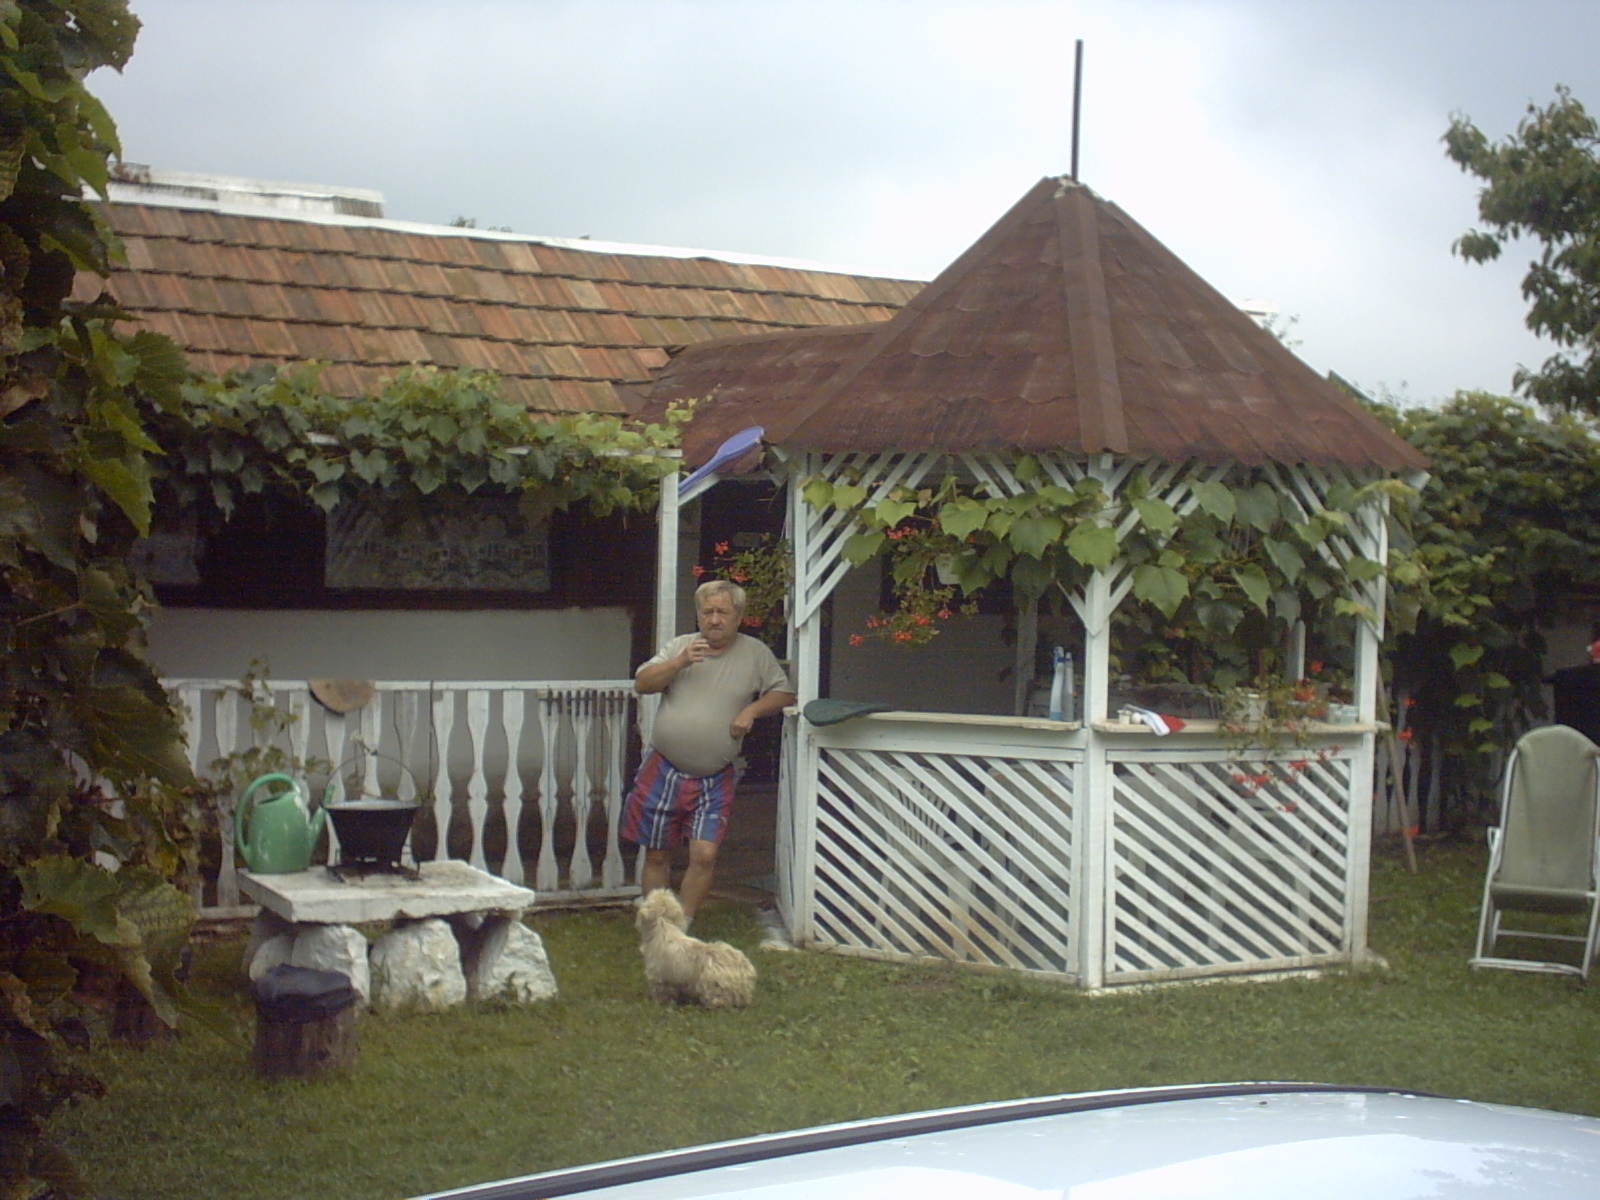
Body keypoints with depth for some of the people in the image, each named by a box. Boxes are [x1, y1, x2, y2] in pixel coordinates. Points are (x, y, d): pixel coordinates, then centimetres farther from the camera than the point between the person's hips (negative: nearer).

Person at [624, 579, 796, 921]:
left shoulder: (756, 654, 3)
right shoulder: (679, 647, 5)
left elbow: (784, 694, 7)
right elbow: (642, 684, -3)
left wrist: (752, 710, -10)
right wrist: (680, 662, -17)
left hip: (715, 780, -1)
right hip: (664, 772, 1)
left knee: (704, 856, -11)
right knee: (656, 856, 7)